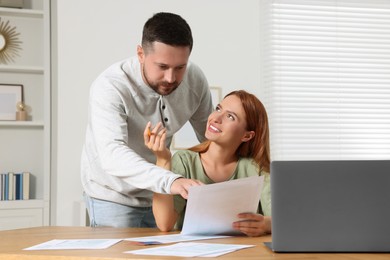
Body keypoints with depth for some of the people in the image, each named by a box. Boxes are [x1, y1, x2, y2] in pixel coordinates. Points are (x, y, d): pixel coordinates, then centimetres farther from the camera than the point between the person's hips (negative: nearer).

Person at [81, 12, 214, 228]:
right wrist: (170, 180, -59)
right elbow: (112, 155, -44)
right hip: (112, 196, -4)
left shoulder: (195, 80, -14)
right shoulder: (110, 87, -29)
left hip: (158, 193, 4)